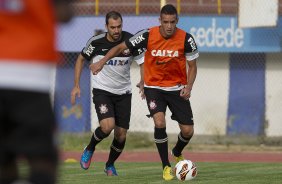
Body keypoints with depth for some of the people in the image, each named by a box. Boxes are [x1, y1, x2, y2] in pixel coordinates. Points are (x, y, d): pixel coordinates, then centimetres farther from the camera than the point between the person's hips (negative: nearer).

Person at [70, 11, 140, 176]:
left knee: (121, 135, 0)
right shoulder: (96, 42, -12)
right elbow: (81, 59, 5)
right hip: (102, 91, -2)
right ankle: (89, 150, 5)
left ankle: (110, 165, 28)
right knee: (107, 126, -26)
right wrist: (76, 86, 2)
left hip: (124, 93, 2)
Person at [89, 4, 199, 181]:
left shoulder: (186, 39, -15)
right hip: (154, 87, -1)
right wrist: (101, 62, -14)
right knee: (160, 122, -25)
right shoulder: (148, 36, -16)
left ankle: (178, 152, 36)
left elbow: (192, 66, -2)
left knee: (188, 131, -1)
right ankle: (166, 166, -8)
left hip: (177, 88, 1)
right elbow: (120, 47, -4)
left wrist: (189, 87, -18)